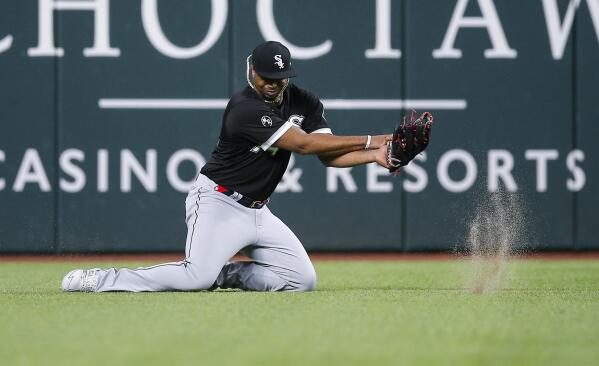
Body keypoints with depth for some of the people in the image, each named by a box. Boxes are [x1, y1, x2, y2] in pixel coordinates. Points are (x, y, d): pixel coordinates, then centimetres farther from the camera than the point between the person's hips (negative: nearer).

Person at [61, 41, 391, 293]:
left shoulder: (303, 102, 3)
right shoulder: (245, 109, -23)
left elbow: (329, 155, 1)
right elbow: (303, 144, -27)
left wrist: (374, 156, -17)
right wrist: (369, 141, -23)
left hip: (256, 212, 8)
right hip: (217, 205, -8)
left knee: (303, 280, 0)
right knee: (196, 278, -27)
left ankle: (224, 274, 12)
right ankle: (101, 280, -16)